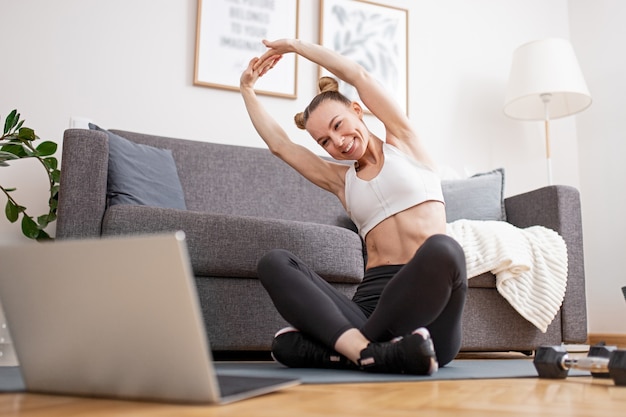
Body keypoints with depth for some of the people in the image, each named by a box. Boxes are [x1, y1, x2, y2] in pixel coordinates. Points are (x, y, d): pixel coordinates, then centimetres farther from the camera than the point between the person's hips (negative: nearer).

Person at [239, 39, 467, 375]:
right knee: (274, 263, -20)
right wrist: (247, 89, 32)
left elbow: (358, 75, 13)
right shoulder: (341, 179, 25)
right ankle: (370, 352, -39)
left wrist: (294, 45, 23)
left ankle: (352, 348, -28)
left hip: (429, 296, -3)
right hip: (373, 297, 3)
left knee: (443, 248, -38)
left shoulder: (403, 142, 18)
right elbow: (278, 144, 26)